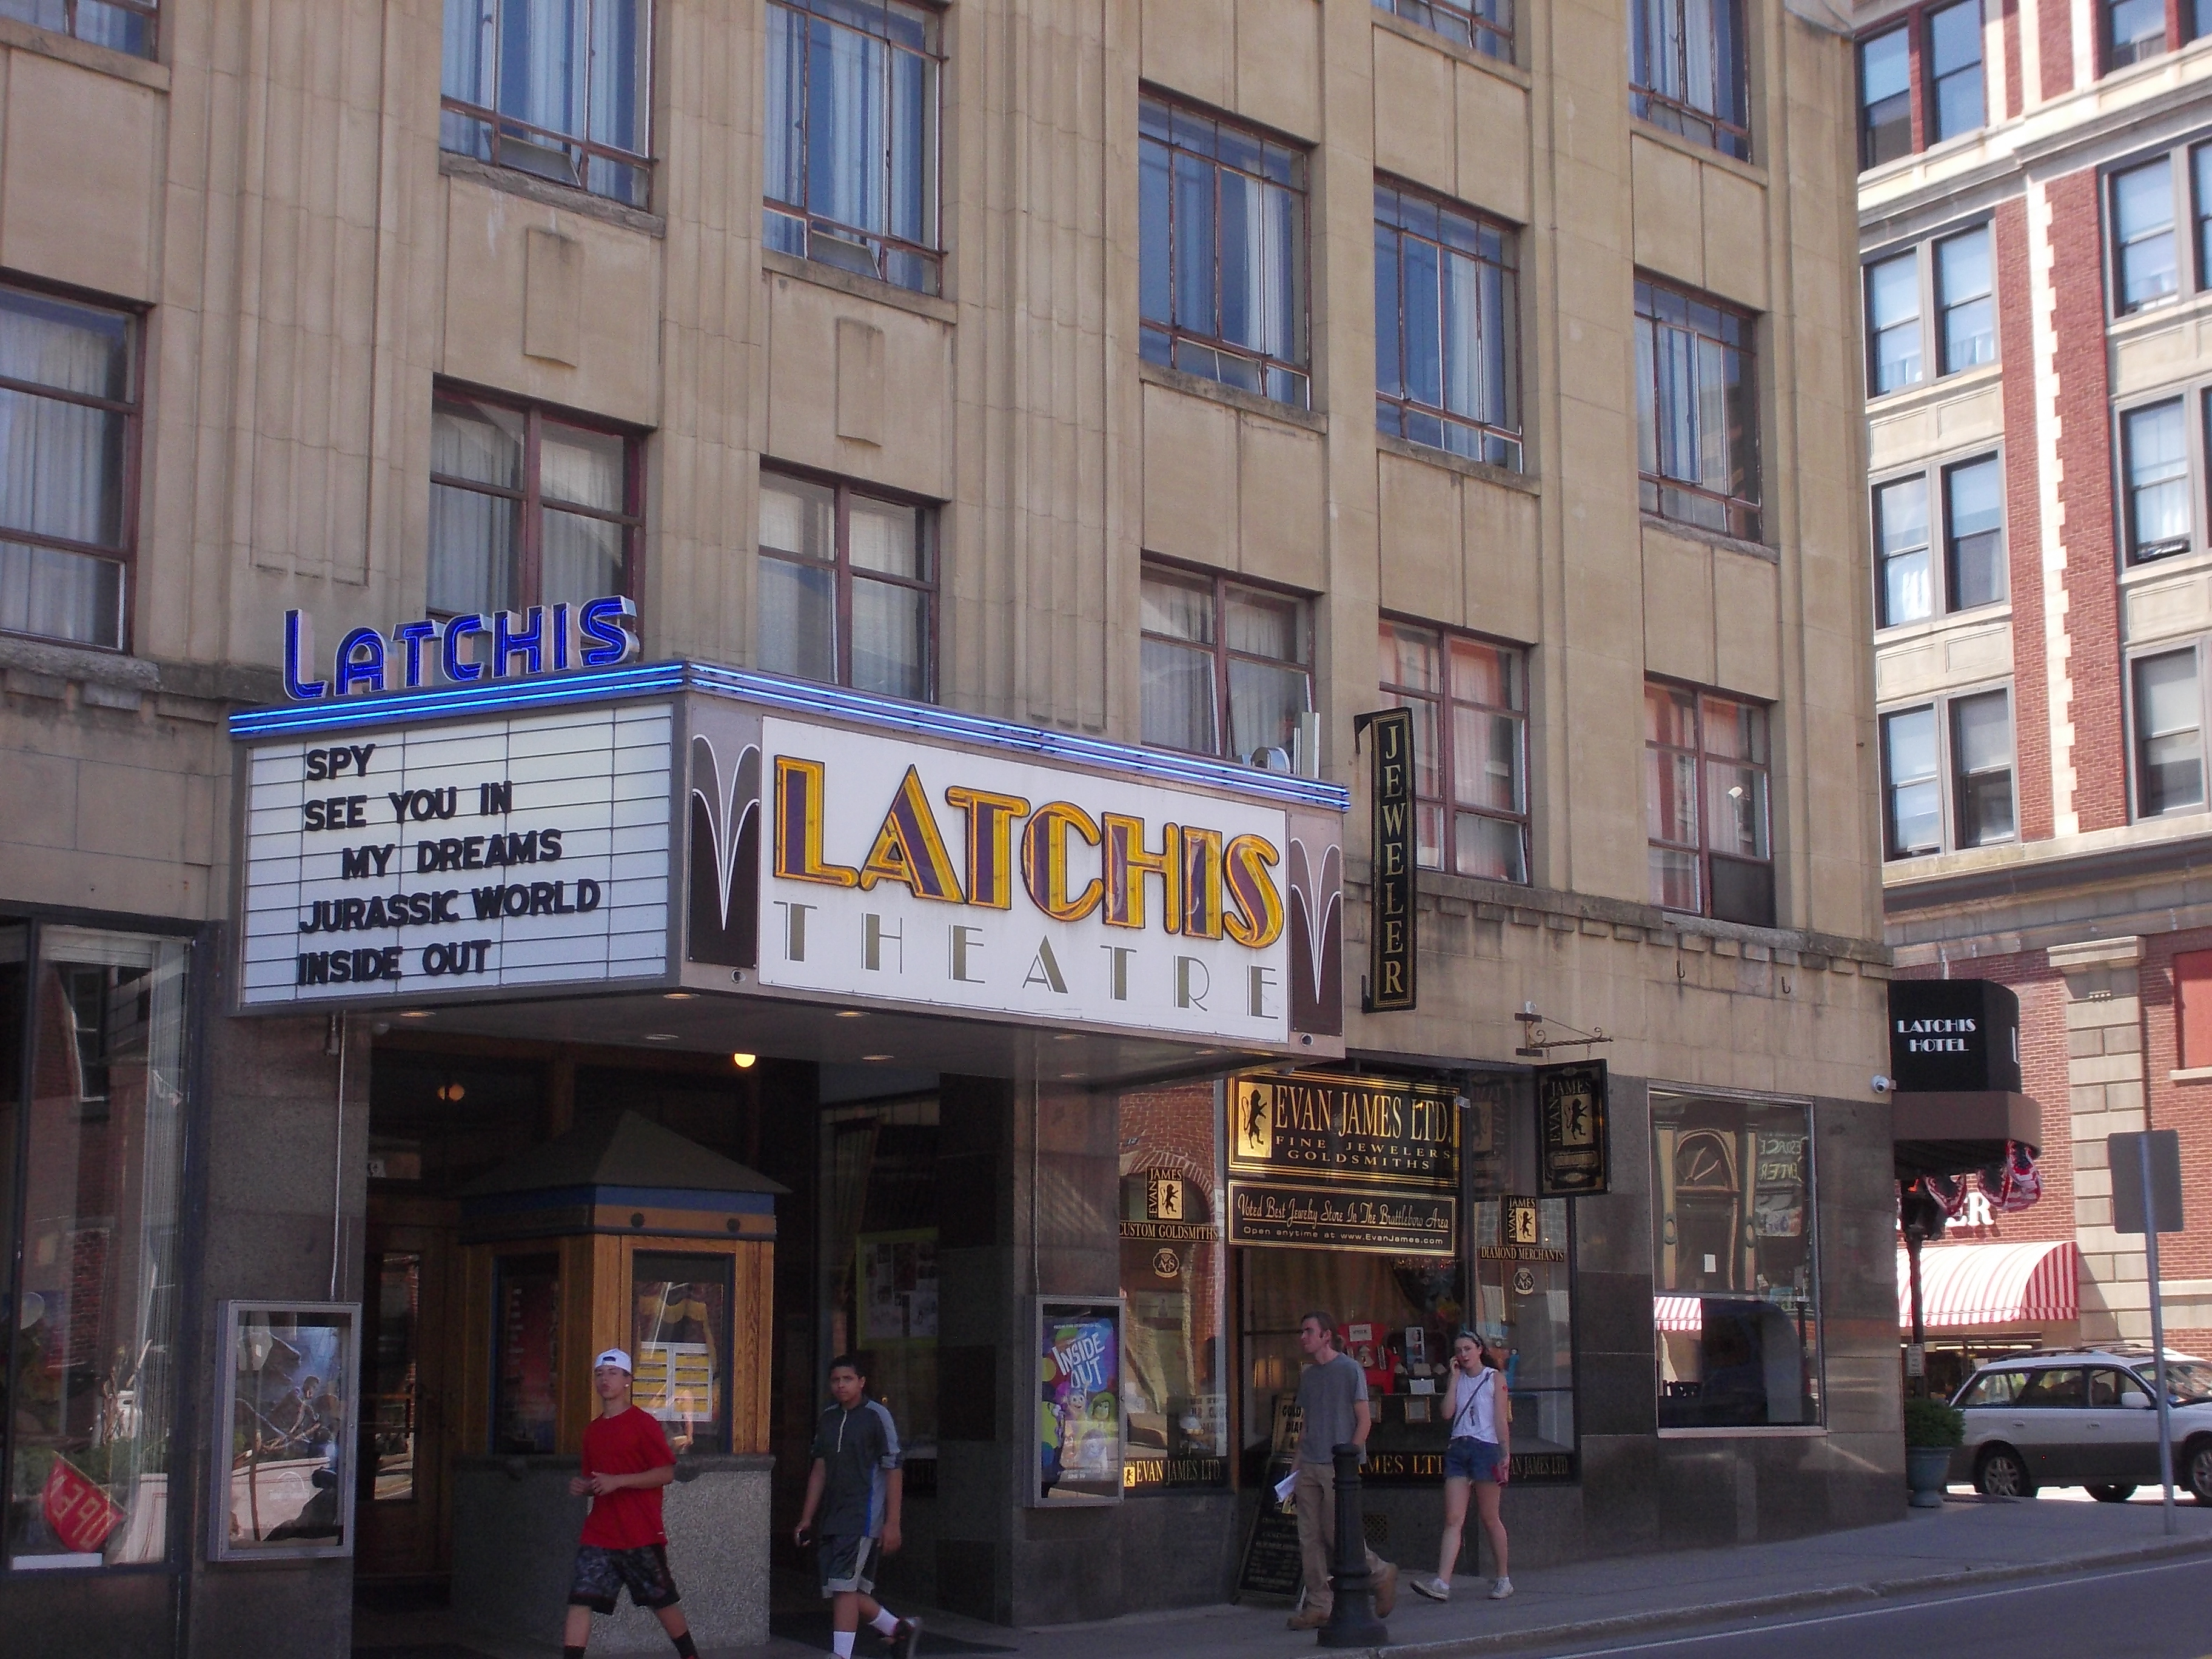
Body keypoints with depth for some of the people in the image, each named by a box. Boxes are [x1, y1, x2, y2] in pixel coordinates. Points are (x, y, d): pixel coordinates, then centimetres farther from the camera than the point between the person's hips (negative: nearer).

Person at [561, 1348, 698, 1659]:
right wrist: (583, 1486, 3)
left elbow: (667, 1473, -12)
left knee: (662, 1602, 8)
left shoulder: (643, 1423, -7)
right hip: (598, 1536, 6)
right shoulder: (592, 1430, 14)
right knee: (579, 1600, -8)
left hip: (641, 1535, -5)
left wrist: (617, 1481, -19)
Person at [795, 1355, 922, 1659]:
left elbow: (894, 1470, -7)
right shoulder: (827, 1419, 14)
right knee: (835, 1592, 7)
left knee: (844, 1588, -13)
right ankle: (900, 1629, 24)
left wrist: (892, 1523, -11)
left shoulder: (877, 1416, -5)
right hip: (832, 1520, 7)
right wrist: (806, 1520, 14)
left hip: (863, 1518, -7)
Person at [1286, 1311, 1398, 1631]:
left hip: (1338, 1465, -7)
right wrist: (1297, 1470, 13)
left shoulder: (1349, 1369, -4)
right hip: (1309, 1467, 7)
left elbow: (1364, 1420, -6)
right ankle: (1318, 1606, 5)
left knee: (1337, 1535, -7)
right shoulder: (1307, 1375, 16)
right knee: (1310, 1539, 2)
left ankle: (1382, 1574, 16)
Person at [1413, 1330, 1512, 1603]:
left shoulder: (1495, 1378, 3)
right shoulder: (1459, 1380, 15)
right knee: (1453, 1519, -5)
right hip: (1458, 1448, 4)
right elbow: (1448, 1413, 1)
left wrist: (1506, 1454, -8)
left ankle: (1503, 1579, 15)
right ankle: (1442, 1583, -14)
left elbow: (1501, 1418, -2)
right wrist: (1454, 1378, 2)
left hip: (1485, 1447, -4)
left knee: (1489, 1517, 3)